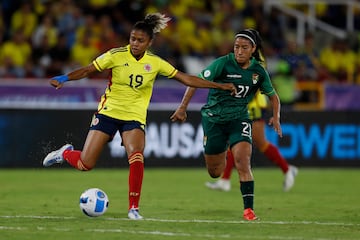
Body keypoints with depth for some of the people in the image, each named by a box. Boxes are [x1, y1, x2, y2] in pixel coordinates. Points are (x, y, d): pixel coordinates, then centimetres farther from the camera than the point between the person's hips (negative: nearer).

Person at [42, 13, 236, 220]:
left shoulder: (155, 63, -2)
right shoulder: (117, 55, -9)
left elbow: (186, 79, 3)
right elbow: (87, 70, -7)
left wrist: (219, 86, 1)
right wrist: (63, 79, -22)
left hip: (134, 117, 1)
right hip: (109, 112, -1)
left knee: (137, 159, -26)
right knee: (85, 164, -5)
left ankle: (134, 208, -13)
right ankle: (66, 153, 31)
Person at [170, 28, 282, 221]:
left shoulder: (259, 71, -2)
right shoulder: (223, 63, -13)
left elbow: (273, 95, 14)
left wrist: (276, 116, -3)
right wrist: (183, 107, -18)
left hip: (239, 119, 1)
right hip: (214, 118, -1)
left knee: (243, 162, -22)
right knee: (214, 173, 8)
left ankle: (249, 209, -17)